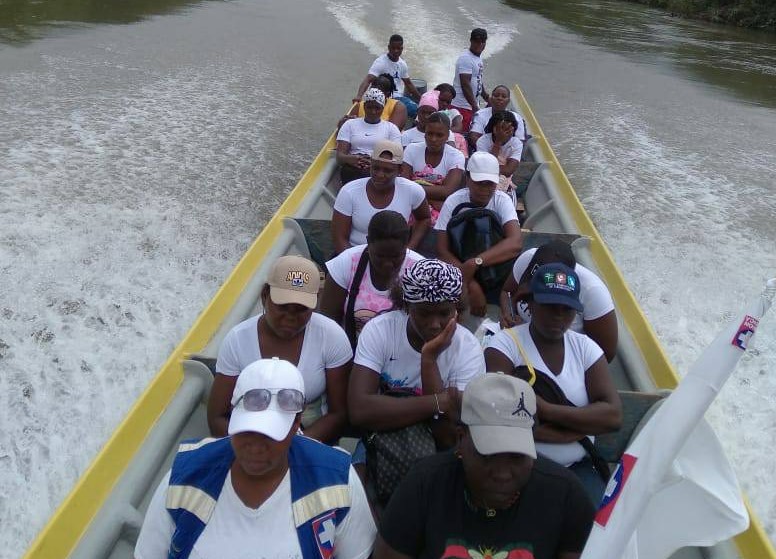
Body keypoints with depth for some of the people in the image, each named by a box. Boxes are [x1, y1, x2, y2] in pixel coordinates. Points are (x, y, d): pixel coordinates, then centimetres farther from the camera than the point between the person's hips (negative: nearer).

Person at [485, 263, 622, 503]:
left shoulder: (585, 347, 4)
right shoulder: (505, 344, -9)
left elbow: (613, 416, -6)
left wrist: (545, 409, -19)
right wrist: (584, 424, -13)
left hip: (578, 468, 5)